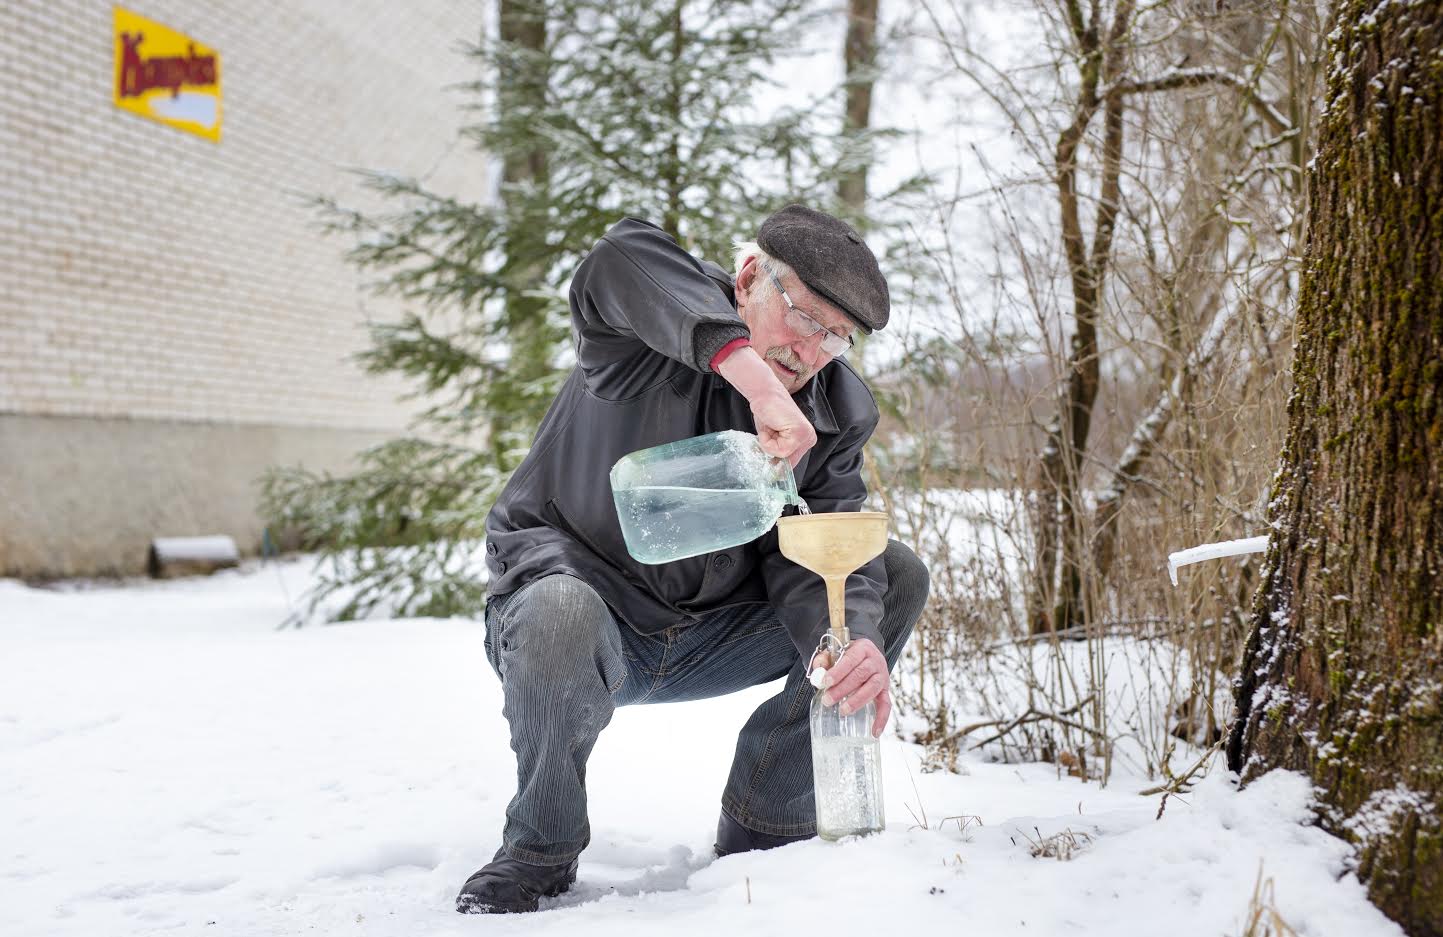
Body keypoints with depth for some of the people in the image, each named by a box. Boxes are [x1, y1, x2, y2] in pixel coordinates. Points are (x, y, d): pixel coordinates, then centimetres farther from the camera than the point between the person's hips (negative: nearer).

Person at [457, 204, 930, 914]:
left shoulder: (839, 414, -2)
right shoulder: (656, 331, -19)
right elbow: (623, 261, -44)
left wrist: (855, 642, -36)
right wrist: (753, 374, -56)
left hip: (709, 636, 5)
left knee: (898, 577, -7)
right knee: (562, 616, -41)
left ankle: (765, 827, 1)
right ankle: (539, 850, -11)